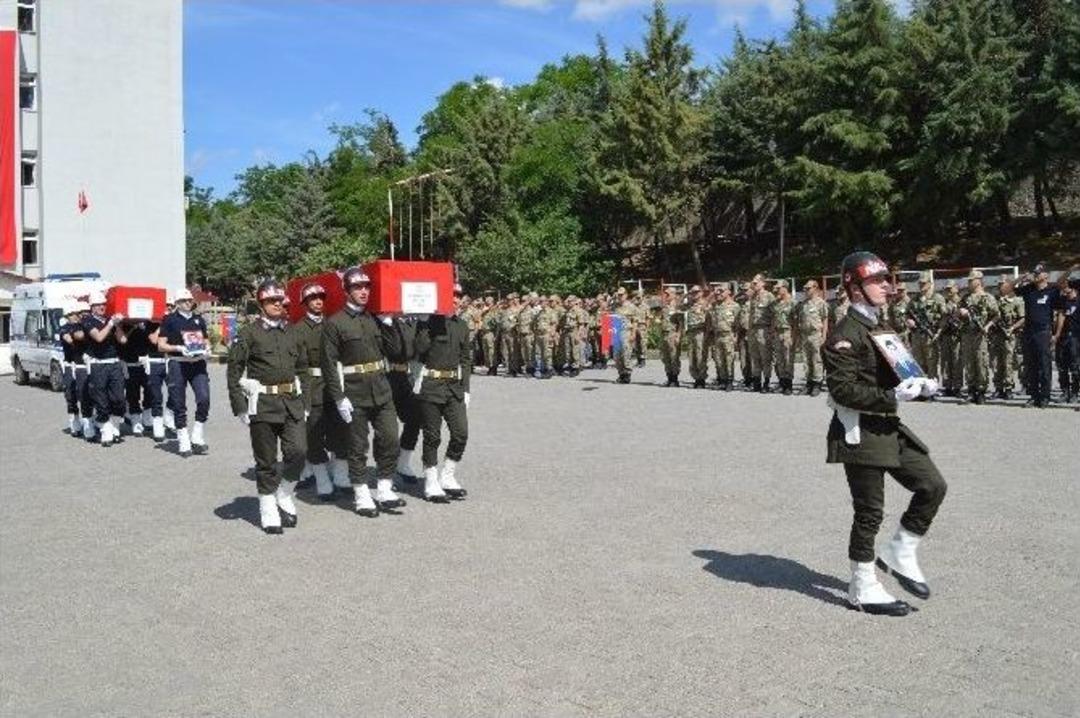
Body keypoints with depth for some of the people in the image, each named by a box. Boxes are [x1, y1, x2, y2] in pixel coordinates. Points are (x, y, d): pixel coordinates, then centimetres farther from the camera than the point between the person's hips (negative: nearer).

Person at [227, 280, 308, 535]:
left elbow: (302, 369, 18)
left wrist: (305, 402, 13)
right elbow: (234, 370, -4)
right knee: (266, 461, 4)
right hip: (262, 404, -4)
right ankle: (269, 512, 16)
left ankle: (285, 498, 16)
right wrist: (240, 406, -8)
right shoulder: (249, 333, -2)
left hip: (292, 402, 4)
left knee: (297, 451, -8)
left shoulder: (294, 332, 12)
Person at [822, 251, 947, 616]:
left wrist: (917, 385, 5)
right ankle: (864, 589, 15)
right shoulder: (845, 335, -15)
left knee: (933, 485, 6)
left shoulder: (880, 328, 16)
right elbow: (843, 389, -22)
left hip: (889, 426, 9)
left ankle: (899, 554, 22)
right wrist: (892, 397, -27)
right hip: (860, 431, -9)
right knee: (870, 510, 0)